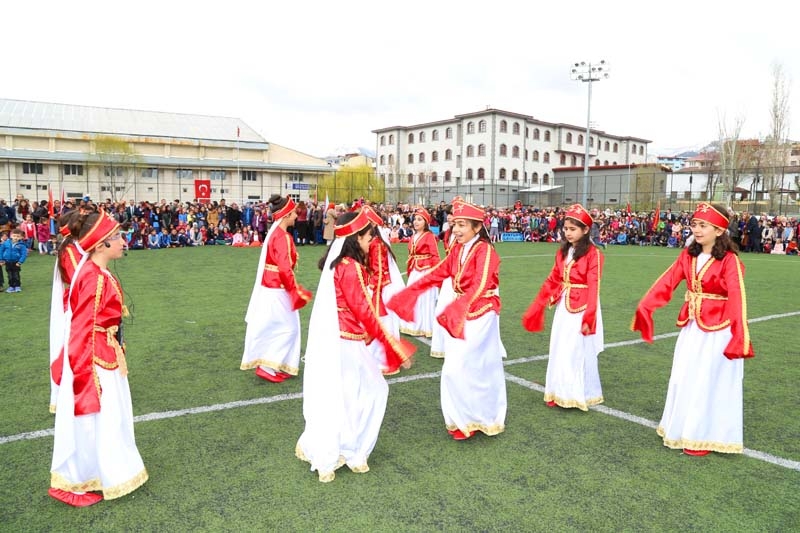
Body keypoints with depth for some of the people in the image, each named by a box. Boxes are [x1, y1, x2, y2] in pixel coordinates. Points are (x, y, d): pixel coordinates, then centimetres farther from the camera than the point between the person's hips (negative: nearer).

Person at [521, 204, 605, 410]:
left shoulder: (593, 253, -13)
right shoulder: (563, 252, 7)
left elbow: (593, 288, -17)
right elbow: (552, 281, 11)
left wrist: (589, 317, -22)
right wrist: (536, 307, 10)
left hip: (582, 308, -6)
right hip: (563, 307, 6)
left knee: (580, 351, 4)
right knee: (560, 350, 12)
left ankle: (580, 394, 21)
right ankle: (560, 393, 26)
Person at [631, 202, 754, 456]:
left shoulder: (730, 261, -16)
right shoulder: (688, 255, 2)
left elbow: (737, 299, -23)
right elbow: (667, 281, -4)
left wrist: (740, 336, -30)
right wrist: (645, 307, -13)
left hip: (717, 331, -6)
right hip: (691, 327, 6)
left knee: (708, 383, 5)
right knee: (684, 378, 16)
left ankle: (702, 436, 22)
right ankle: (682, 428, 34)